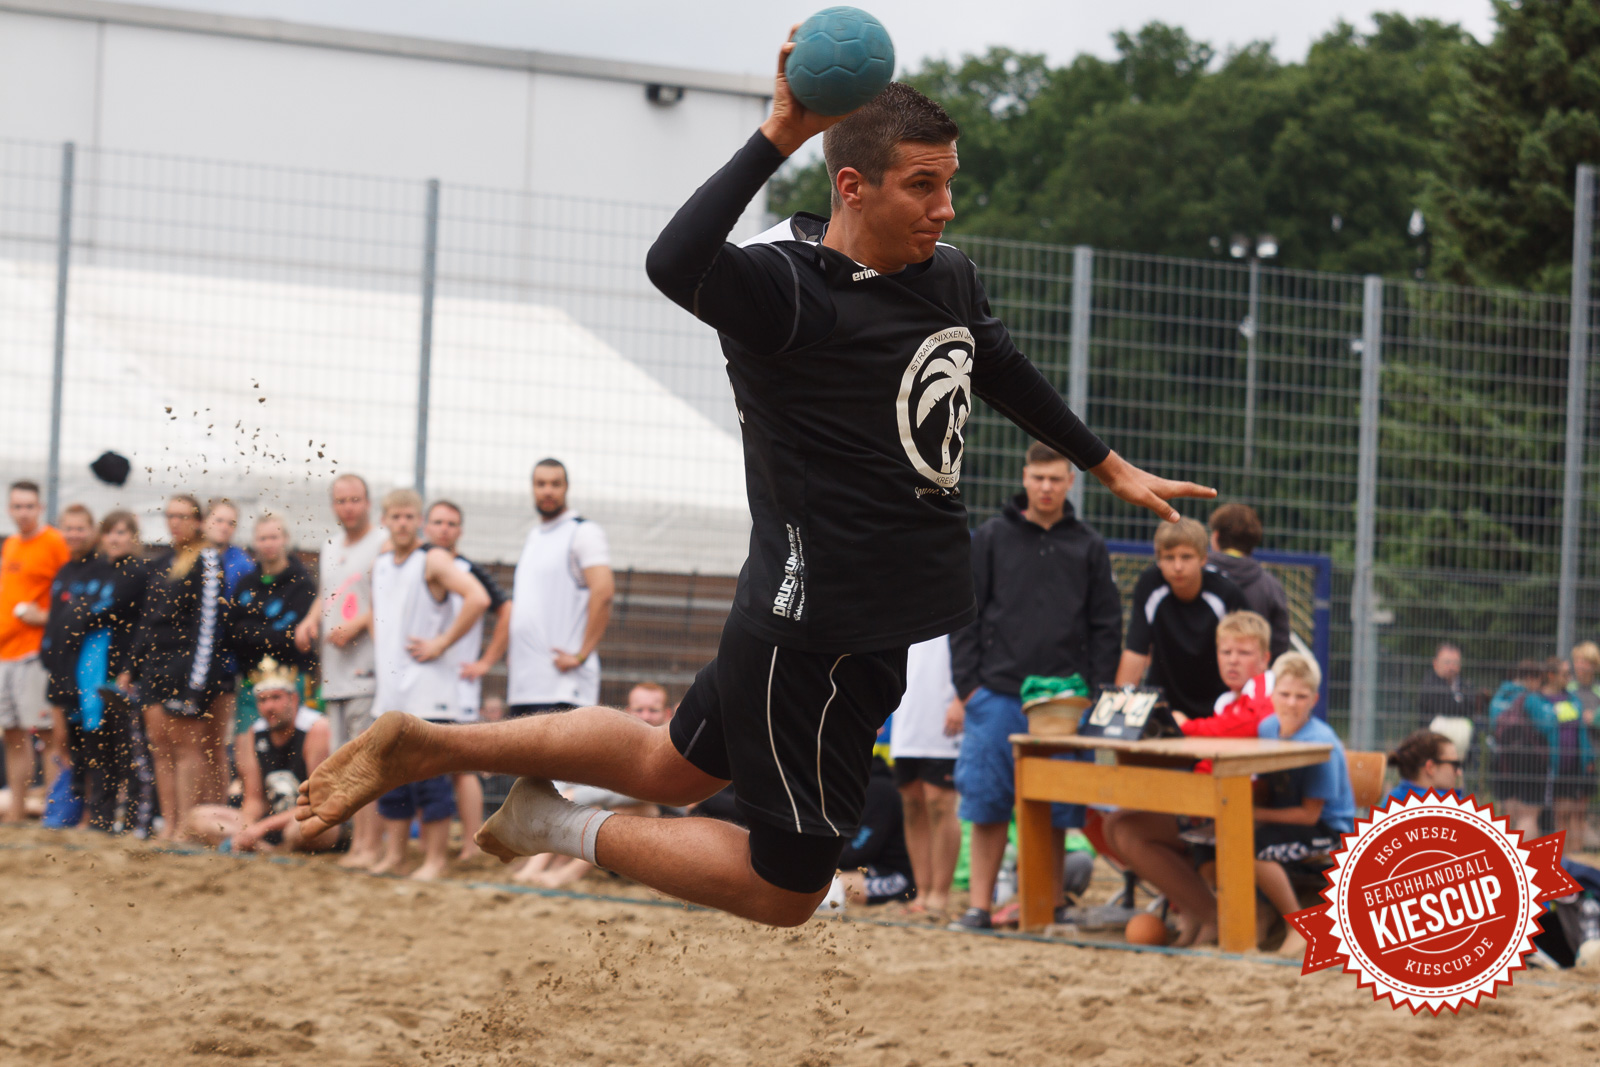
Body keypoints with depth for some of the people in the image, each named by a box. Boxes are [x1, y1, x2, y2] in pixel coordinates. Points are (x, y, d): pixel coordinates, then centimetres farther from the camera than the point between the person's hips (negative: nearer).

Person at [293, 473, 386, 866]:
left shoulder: (383, 545, -6)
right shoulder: (329, 549, 20)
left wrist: (357, 625, -20)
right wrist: (310, 622, 11)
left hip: (369, 668, -8)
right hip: (335, 672, 8)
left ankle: (372, 844, -10)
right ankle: (357, 841, 13)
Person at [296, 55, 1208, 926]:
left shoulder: (952, 278, 5)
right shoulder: (788, 290, -21)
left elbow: (1007, 374, 26)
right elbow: (674, 267, -43)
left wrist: (1110, 466, 35)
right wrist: (778, 136, -45)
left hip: (909, 612, 9)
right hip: (818, 625, -9)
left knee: (671, 767, 22)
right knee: (784, 889, 2)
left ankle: (430, 748, 31)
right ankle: (565, 830, 16)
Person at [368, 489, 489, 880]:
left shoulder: (434, 561, -9)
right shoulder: (380, 564, 13)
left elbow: (478, 599, -22)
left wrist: (442, 644, -18)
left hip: (428, 685, -7)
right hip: (389, 686, 7)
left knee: (428, 773, -6)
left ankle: (435, 858, -1)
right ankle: (393, 853, 16)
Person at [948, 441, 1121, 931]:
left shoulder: (1088, 545, 9)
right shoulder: (991, 538, 6)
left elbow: (1106, 624, 10)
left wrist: (1098, 692, 1)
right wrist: (967, 684, -3)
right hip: (998, 694, -1)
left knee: (1055, 811, 2)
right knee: (987, 806, -1)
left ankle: (1050, 905, 9)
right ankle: (979, 905, 4)